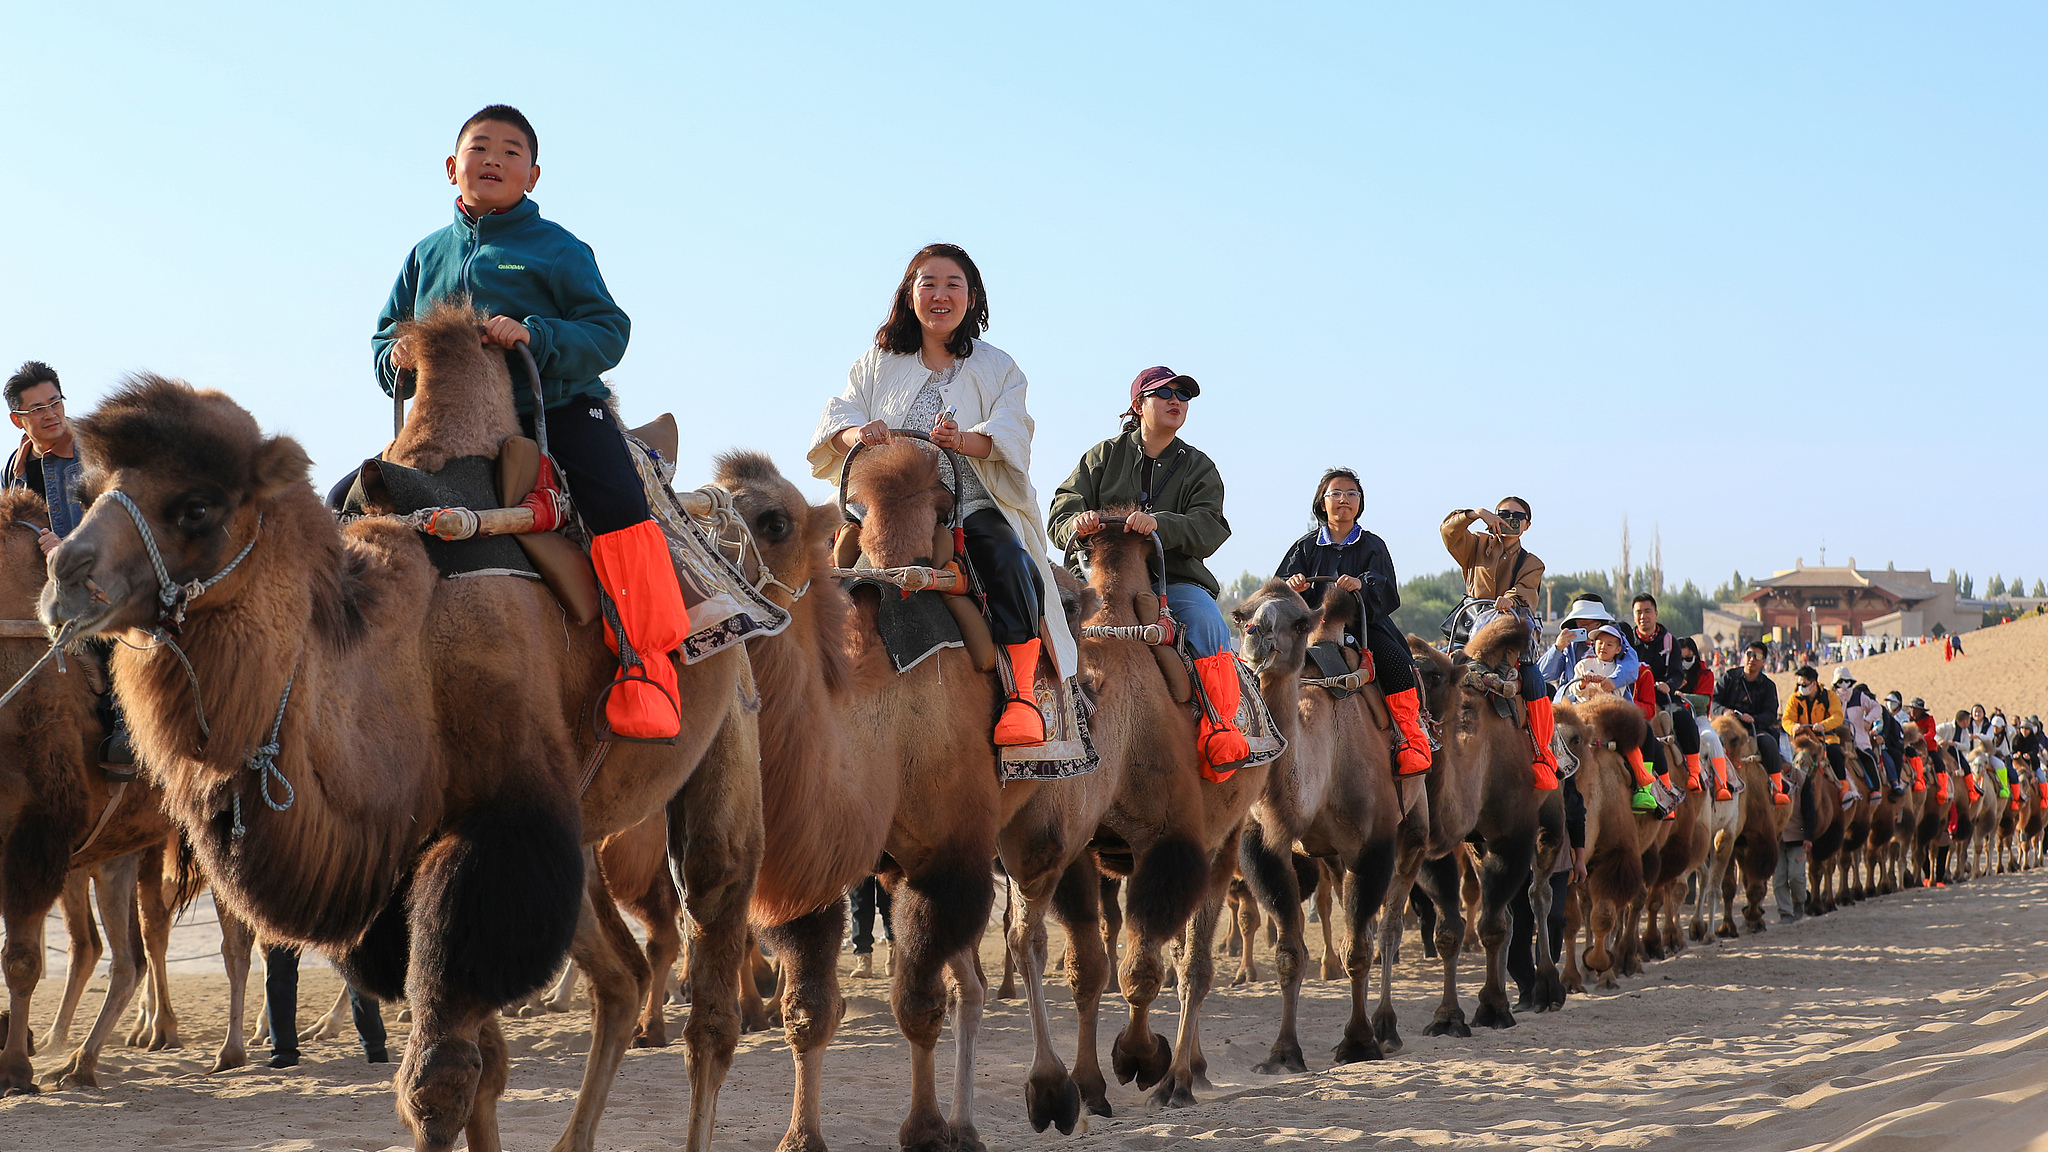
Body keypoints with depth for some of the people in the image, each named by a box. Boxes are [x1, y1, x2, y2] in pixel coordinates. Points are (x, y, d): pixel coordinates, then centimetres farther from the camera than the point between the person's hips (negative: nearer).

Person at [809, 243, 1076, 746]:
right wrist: (858, 433, -18)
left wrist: (962, 439, -24)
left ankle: (1021, 691, -29)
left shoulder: (997, 369, 16)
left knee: (1010, 562, -32)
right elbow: (837, 417, 8)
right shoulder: (879, 362, 20)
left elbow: (1010, 435, -1)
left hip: (973, 506, -2)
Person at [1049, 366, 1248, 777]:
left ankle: (1219, 728, -28)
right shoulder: (1104, 456, 15)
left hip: (1174, 578, 0)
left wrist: (1159, 523, -25)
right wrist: (1077, 523, -20)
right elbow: (1060, 516, 7)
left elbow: (1208, 530, -4)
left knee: (1208, 623, -31)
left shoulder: (1198, 467, 14)